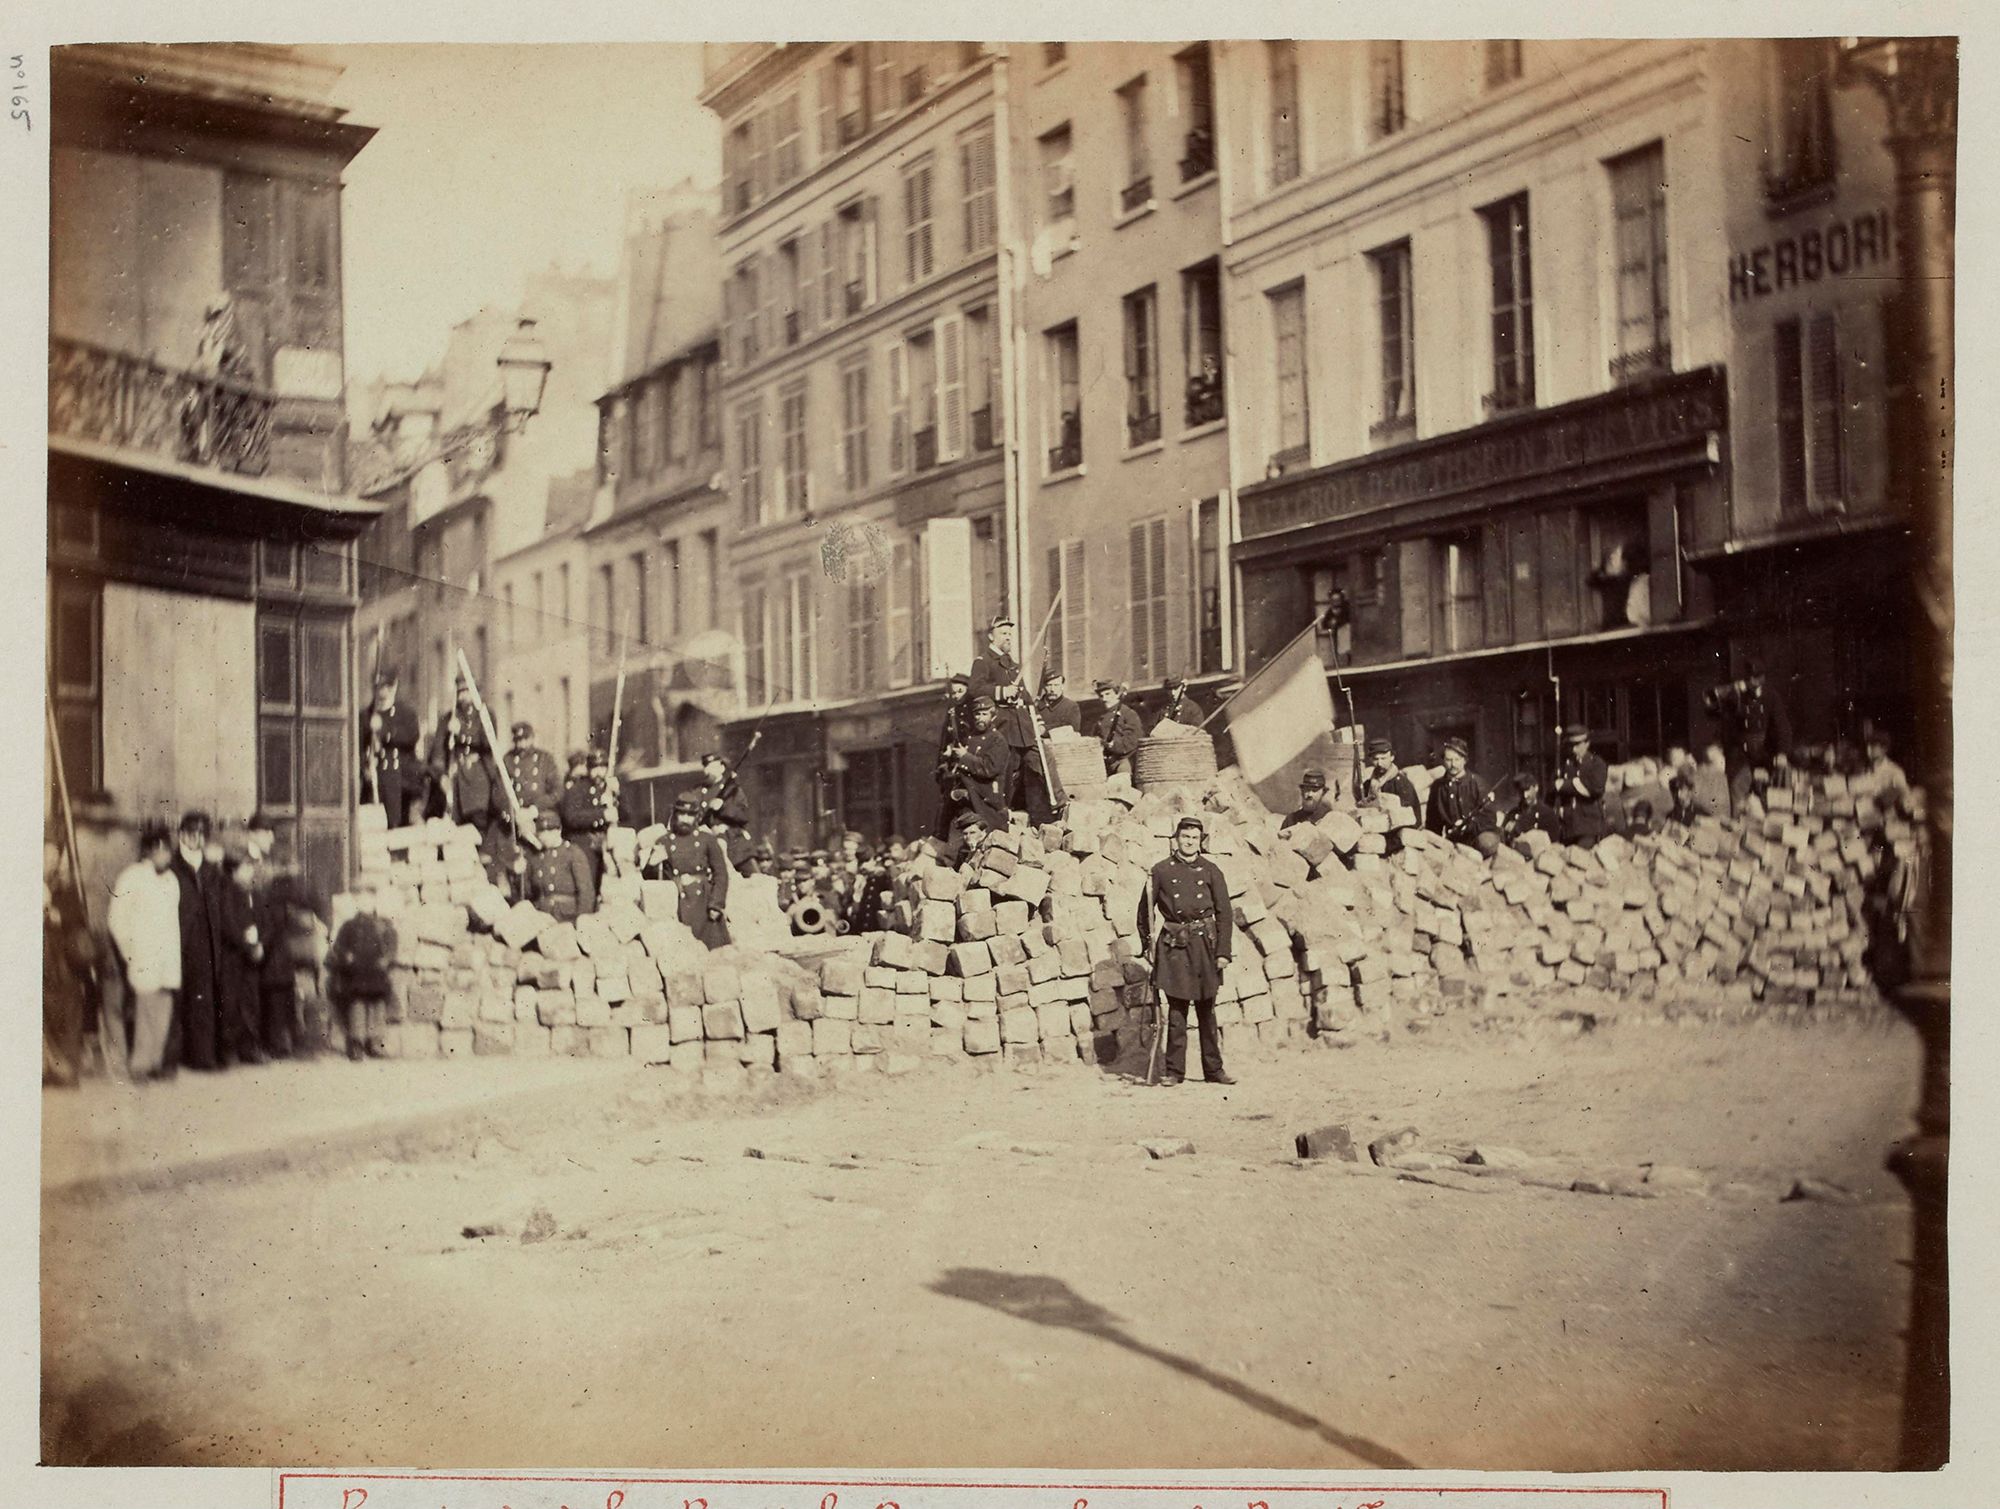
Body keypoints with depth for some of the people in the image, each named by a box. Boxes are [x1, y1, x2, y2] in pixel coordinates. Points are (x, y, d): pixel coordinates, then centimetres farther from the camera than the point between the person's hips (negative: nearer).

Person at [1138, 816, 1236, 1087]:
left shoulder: (1210, 871, 7)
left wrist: (1223, 951, -1)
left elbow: (1223, 912, 5)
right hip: (1174, 944, -1)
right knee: (1176, 1008, -3)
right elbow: (1145, 909, 10)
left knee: (1207, 1009, 5)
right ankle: (1175, 1071, 2)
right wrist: (1148, 944, 5)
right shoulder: (1161, 870, 4)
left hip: (1204, 942, 1)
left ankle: (1213, 1070, 11)